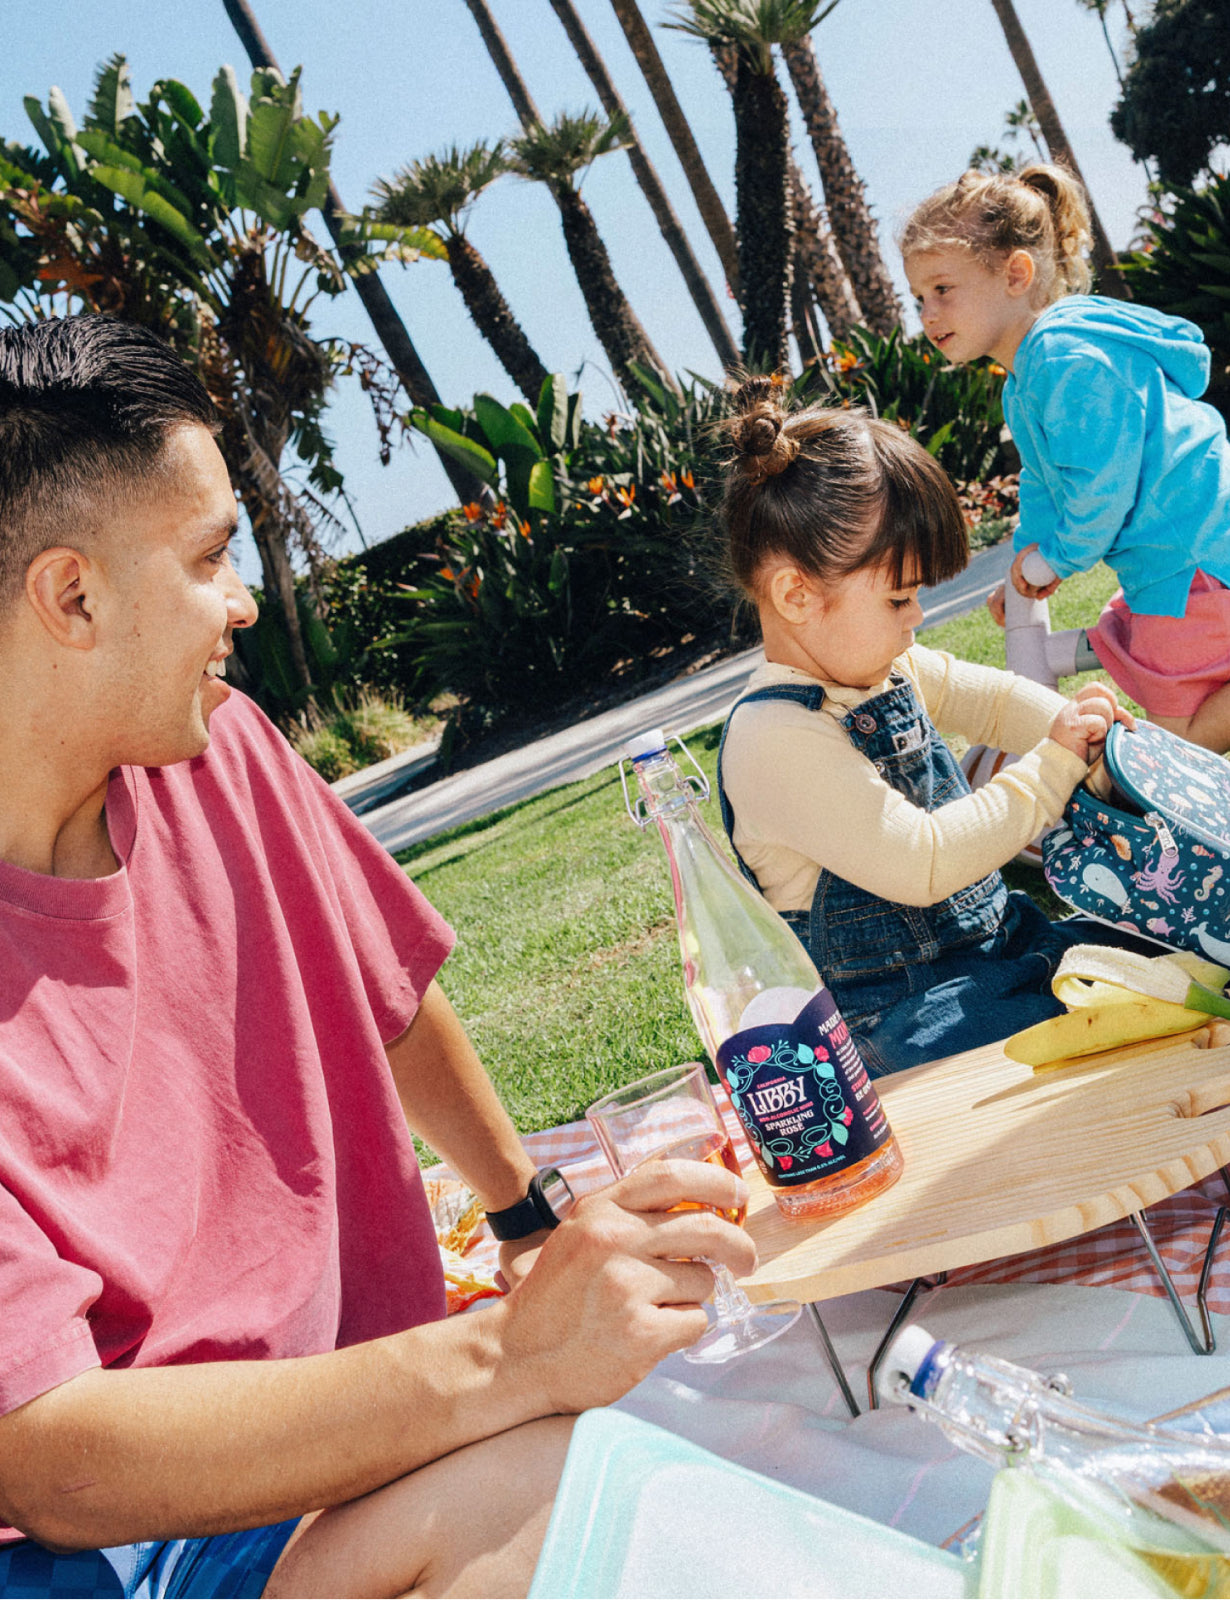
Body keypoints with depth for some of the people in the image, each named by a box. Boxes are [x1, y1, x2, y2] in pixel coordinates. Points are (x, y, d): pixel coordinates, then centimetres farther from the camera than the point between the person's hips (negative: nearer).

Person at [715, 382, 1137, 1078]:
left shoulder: (883, 668, 3)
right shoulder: (778, 738, -27)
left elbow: (989, 697, 20)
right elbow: (921, 864, -31)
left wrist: (1072, 726, 0)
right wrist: (1052, 768, -24)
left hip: (987, 935, 9)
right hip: (894, 1012, -9)